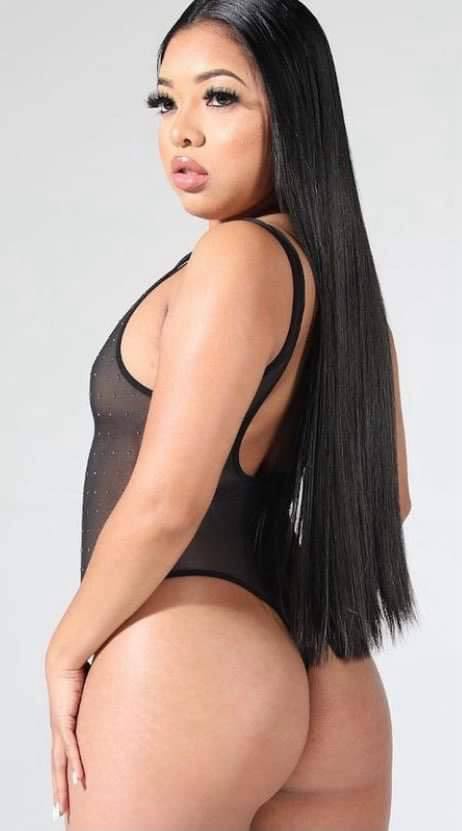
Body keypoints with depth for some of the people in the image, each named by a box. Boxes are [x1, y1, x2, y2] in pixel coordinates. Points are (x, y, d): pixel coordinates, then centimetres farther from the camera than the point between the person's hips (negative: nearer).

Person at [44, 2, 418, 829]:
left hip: (181, 671, -8)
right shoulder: (344, 277, 9)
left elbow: (165, 504, -20)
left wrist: (67, 647, -6)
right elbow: (384, 500, 18)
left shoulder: (236, 255, -15)